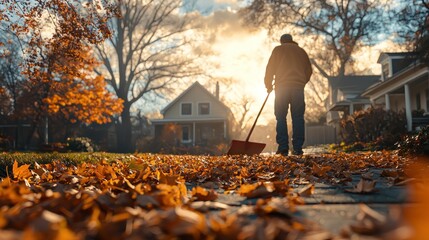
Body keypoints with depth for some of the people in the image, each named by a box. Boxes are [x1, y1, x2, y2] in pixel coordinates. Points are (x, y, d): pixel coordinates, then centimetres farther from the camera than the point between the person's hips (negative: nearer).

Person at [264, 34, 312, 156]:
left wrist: (268, 85, 16)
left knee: (281, 118, 1)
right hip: (298, 88, 2)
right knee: (298, 118, 2)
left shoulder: (278, 49, 11)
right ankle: (297, 148, -2)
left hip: (282, 87, -2)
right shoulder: (301, 51, 19)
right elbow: (309, 70, 19)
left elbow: (270, 69, 6)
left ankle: (283, 147, -7)